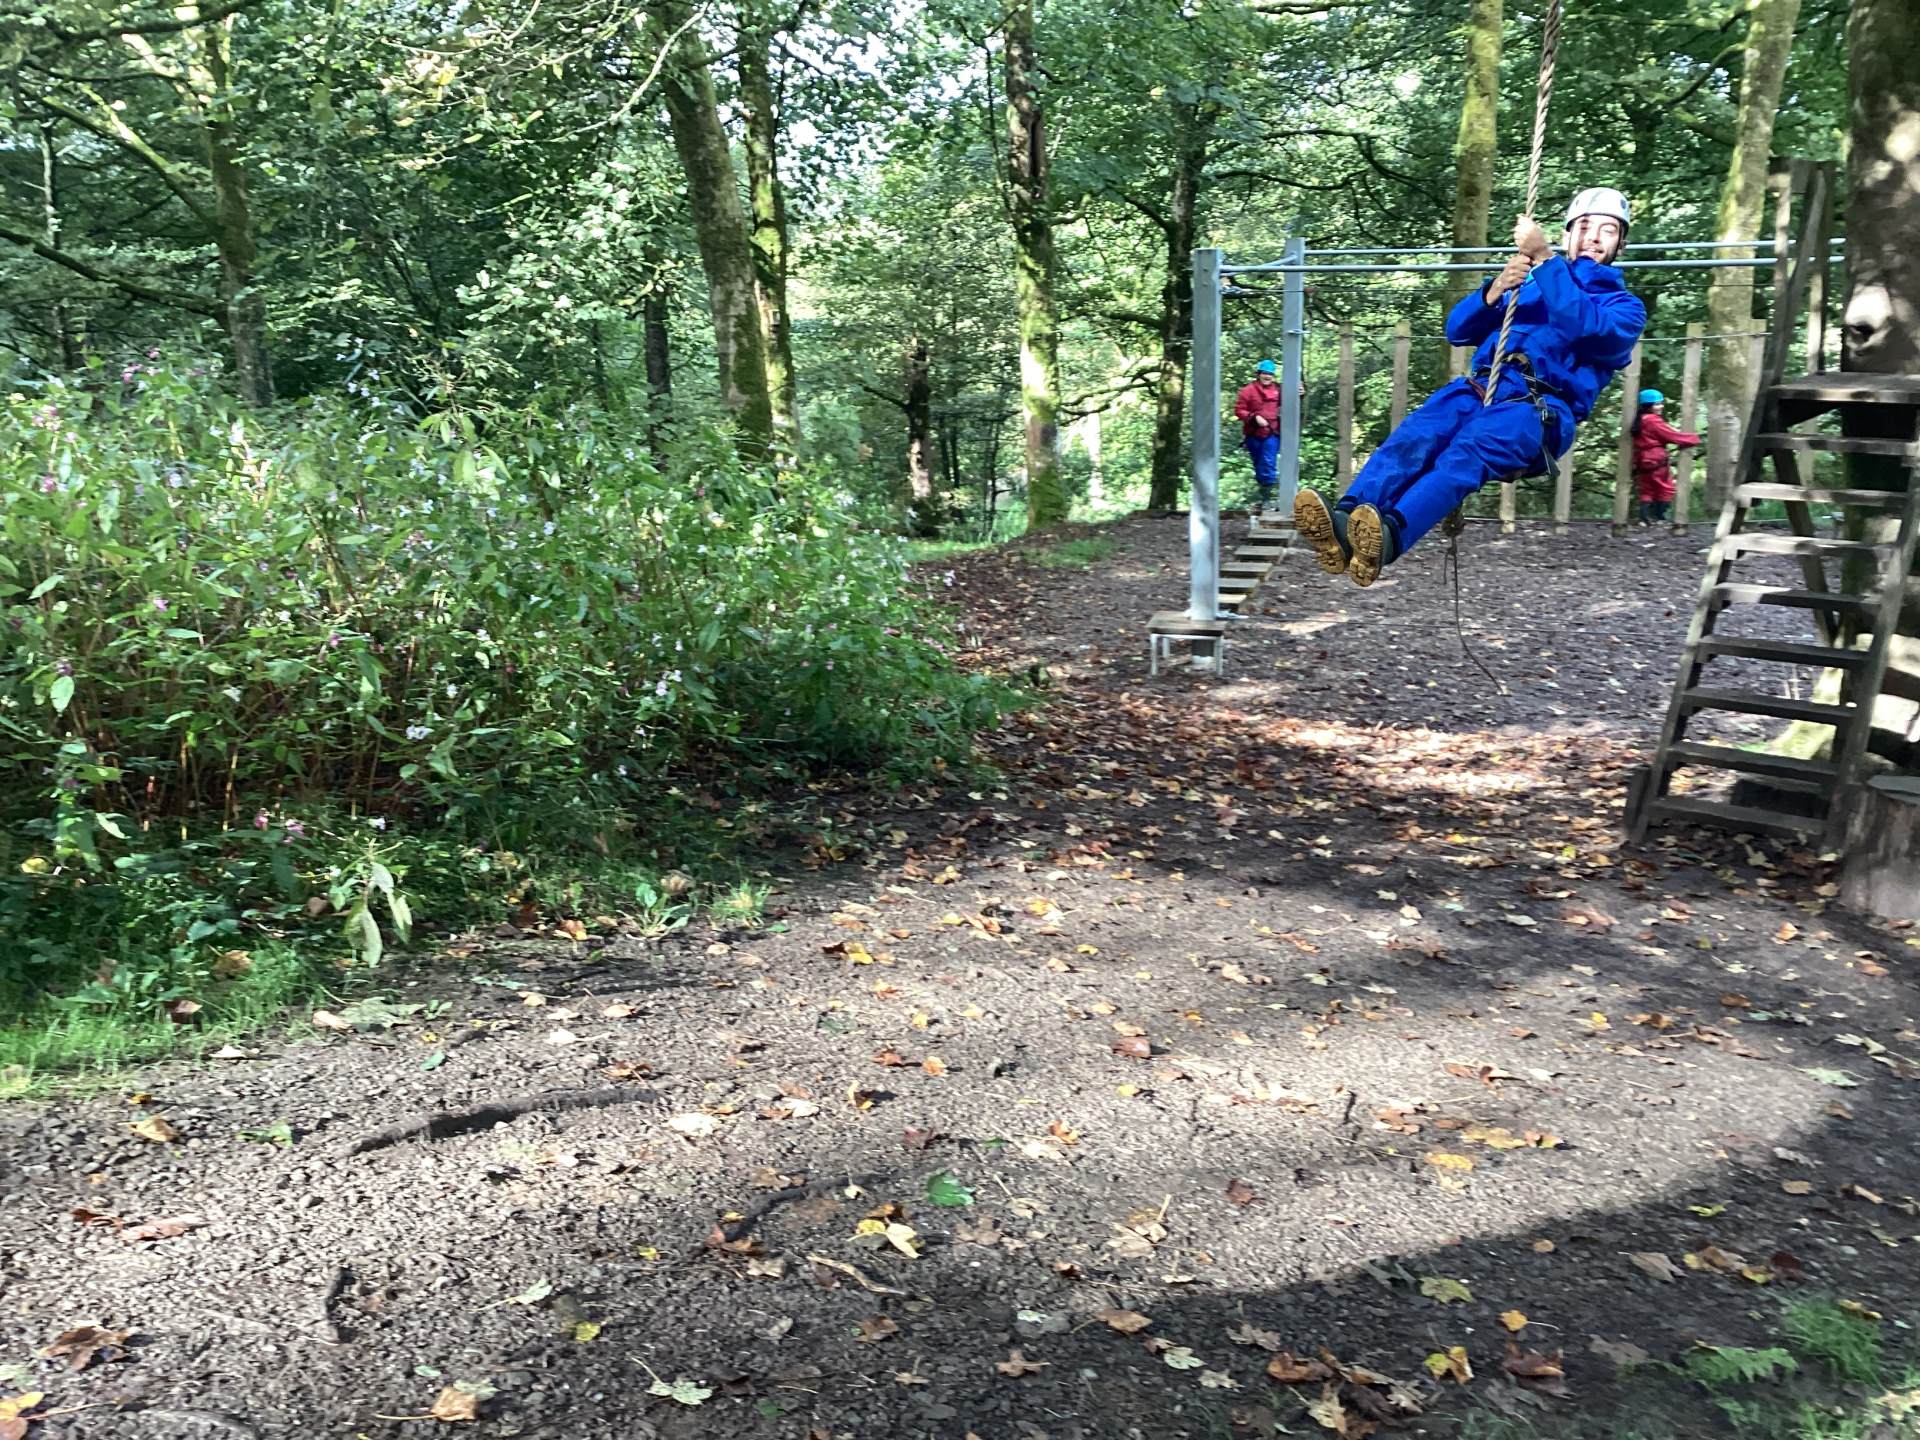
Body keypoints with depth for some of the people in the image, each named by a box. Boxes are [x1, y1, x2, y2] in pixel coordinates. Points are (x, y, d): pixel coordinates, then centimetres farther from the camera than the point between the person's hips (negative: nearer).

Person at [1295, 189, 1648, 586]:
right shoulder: (1526, 285, 33)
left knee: (1468, 450, -36)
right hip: (1481, 387, 4)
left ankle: (1389, 537, -61)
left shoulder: (1625, 306, 20)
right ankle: (1345, 525, -53)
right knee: (1414, 435, -31)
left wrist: (1544, 258, -8)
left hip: (1542, 408, -4)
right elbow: (1458, 329, 20)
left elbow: (1586, 326, -5)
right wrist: (1494, 291, 1)